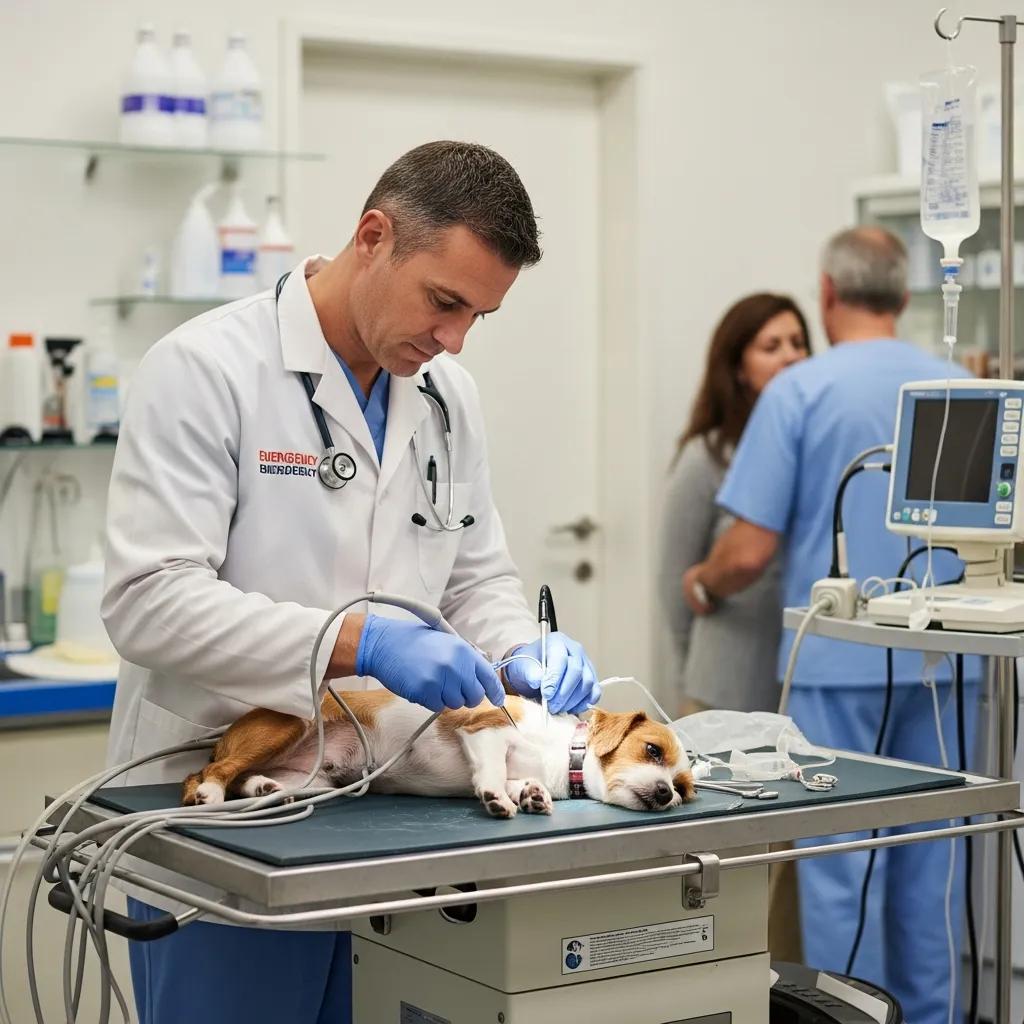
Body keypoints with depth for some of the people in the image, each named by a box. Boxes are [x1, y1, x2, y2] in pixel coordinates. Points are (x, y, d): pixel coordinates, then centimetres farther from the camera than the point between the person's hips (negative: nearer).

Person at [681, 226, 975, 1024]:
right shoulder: (960, 390, 5)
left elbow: (751, 549, -11)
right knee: (927, 858, 12)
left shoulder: (801, 391, -9)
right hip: (941, 659, 4)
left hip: (840, 659, -4)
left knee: (840, 862, 2)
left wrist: (705, 587, 10)